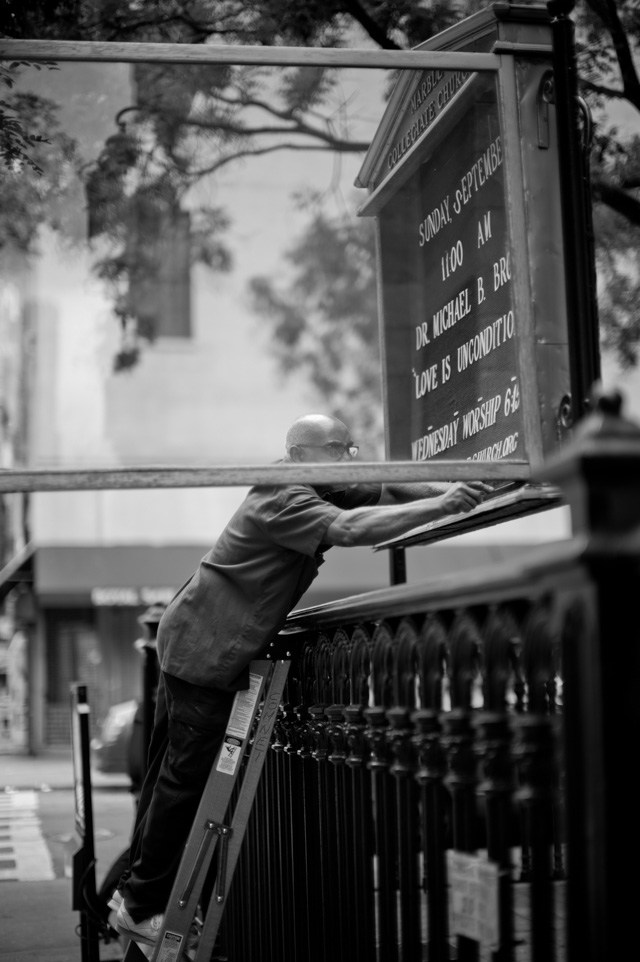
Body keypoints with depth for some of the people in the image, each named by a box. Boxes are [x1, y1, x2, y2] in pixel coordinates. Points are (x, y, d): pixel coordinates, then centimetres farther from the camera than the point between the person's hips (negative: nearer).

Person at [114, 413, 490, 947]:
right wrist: (444, 505, -36)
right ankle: (141, 907, 7)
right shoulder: (284, 501, -20)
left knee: (171, 773, 15)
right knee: (185, 780, -3)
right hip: (203, 651, -10)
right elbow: (350, 529, -35)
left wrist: (458, 491, -14)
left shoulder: (320, 492, 8)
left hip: (190, 643, 10)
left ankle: (136, 891, 25)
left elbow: (385, 490, 1)